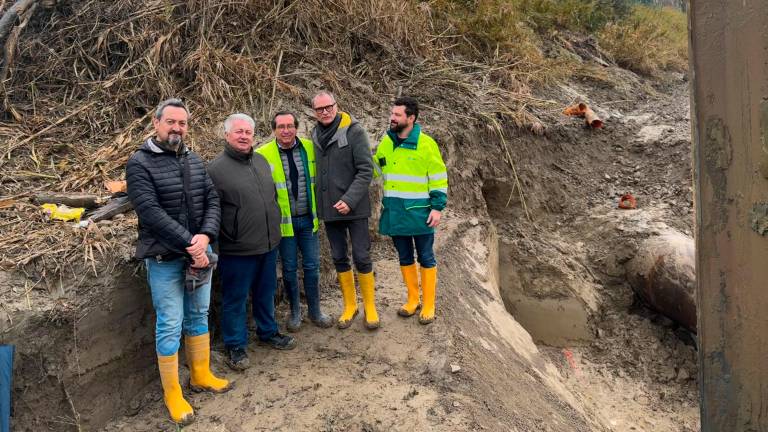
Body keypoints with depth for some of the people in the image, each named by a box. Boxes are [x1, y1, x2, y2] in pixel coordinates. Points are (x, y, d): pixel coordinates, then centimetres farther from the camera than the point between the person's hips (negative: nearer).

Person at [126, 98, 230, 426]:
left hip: (199, 252, 6)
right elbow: (150, 211, -19)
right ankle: (172, 394, 16)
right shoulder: (140, 163, -10)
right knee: (170, 325, 2)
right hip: (164, 258, -5)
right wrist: (189, 245, -22)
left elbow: (212, 200, 2)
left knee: (198, 316, 16)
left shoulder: (195, 161, 8)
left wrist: (205, 236, -16)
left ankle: (201, 375, 33)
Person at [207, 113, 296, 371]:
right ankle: (236, 346, 23)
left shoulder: (261, 161, 9)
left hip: (269, 244, 6)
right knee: (236, 299, 8)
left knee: (266, 294, 20)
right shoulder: (217, 169, -11)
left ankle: (268, 332, 39)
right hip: (238, 250, -6)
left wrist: (275, 228, 20)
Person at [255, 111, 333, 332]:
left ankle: (314, 311, 25)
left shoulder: (309, 148, 0)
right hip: (284, 221, -2)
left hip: (308, 219, 2)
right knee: (289, 268, 10)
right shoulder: (263, 154, -9)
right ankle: (295, 311, 28)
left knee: (312, 266, 8)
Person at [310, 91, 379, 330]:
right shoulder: (315, 135, 6)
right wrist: (318, 203, 4)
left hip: (354, 208, -5)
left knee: (361, 257, 1)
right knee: (339, 258, 12)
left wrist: (349, 200, -20)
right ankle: (350, 305, 26)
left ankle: (370, 306, 18)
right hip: (329, 209, 5)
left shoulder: (354, 131, -10)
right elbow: (316, 171, 13)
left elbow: (366, 170, -13)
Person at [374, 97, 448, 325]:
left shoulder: (426, 143, -9)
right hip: (394, 211, 5)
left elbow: (439, 178, -7)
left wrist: (438, 207, -11)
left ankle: (428, 305, 18)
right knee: (404, 257, 14)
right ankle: (412, 300, 29)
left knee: (426, 258, 6)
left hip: (419, 211, -5)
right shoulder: (386, 142, 5)